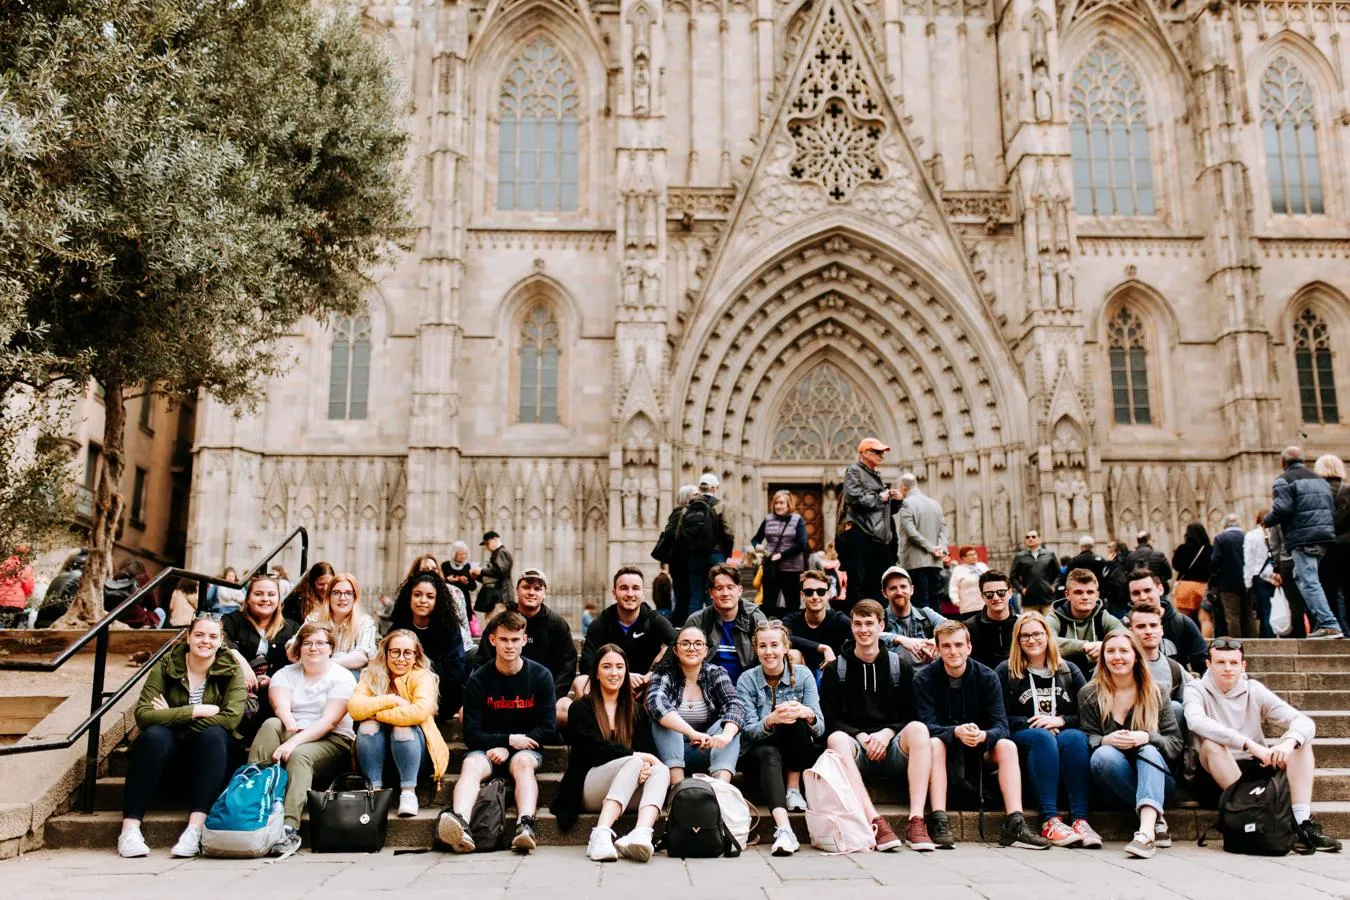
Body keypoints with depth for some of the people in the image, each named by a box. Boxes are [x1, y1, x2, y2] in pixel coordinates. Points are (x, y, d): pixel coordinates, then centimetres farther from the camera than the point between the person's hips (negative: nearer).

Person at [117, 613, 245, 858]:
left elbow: (231, 718, -20)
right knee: (153, 735, -30)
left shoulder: (231, 670, -5)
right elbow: (143, 714, -18)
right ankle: (129, 829, -31)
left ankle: (195, 829, -37)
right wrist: (198, 711, -24)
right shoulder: (166, 666, -5)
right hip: (172, 746, 0)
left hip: (212, 749, 0)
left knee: (213, 734, -31)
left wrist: (172, 716, -19)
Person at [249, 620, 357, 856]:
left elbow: (330, 721, -14)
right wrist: (290, 725, -30)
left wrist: (294, 742, -26)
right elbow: (281, 707, -7)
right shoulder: (286, 674, 14)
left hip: (331, 742, -4)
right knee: (271, 725, -26)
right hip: (293, 737, 4)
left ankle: (289, 828, -46)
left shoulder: (342, 677, 0)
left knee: (299, 755, -35)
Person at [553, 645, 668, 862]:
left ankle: (642, 834, -51)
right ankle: (601, 834, -46)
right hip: (587, 787, -4)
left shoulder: (635, 711, 19)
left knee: (661, 769, -25)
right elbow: (595, 748, -10)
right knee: (634, 762, -31)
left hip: (628, 794, 4)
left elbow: (647, 749, 5)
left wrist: (645, 766, -19)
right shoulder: (581, 708, 6)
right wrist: (637, 756, -17)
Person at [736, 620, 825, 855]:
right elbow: (748, 731, -13)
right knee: (768, 754, -35)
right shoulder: (747, 680, -4)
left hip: (799, 758, 1)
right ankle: (783, 829, -51)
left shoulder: (802, 675, -4)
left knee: (796, 719, -28)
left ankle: (793, 789, -16)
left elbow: (819, 728, -10)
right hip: (758, 755, -1)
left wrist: (807, 714, -36)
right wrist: (770, 721, -36)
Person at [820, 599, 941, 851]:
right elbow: (830, 721, 3)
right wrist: (861, 736, -13)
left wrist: (887, 733, -10)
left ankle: (916, 820, -37)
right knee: (835, 739, -34)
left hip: (893, 748, 1)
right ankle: (875, 822, -44)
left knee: (918, 728, -30)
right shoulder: (835, 669, 9)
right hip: (856, 749, -1)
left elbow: (911, 716, 9)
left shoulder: (900, 666, 12)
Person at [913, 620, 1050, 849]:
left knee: (1007, 746, -25)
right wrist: (956, 732, -39)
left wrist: (983, 735, -37)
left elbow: (1001, 726, -14)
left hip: (980, 751, 2)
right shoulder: (924, 679, -11)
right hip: (946, 748, -2)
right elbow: (927, 726, -19)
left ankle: (1014, 824, -33)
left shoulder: (987, 677, -7)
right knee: (935, 744, -33)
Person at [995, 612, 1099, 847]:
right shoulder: (1006, 671, 11)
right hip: (1021, 739, -2)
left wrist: (1060, 720, -7)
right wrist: (1031, 723, -11)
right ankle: (1049, 821, -43)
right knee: (1043, 737, -35)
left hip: (1065, 733, 2)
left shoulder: (1069, 671, 18)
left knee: (1075, 737, -32)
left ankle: (1080, 819, -39)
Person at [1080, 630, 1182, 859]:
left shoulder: (1155, 694, 8)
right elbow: (1086, 739, 0)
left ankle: (1146, 832, -51)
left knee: (1149, 751, -32)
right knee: (1103, 754, -32)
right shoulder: (1089, 694, 6)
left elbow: (1175, 744, -1)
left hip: (1155, 778, 0)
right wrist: (1106, 740, -23)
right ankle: (1155, 819, -25)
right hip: (1113, 784, 0)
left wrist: (1146, 738, -22)